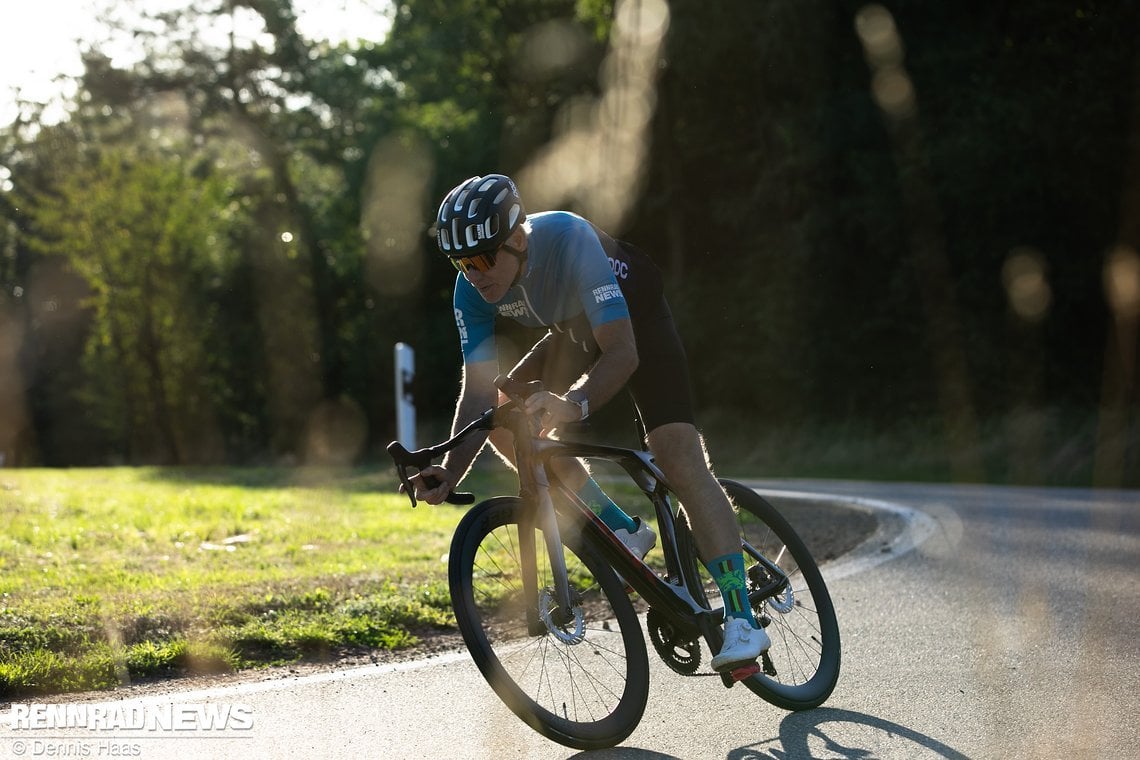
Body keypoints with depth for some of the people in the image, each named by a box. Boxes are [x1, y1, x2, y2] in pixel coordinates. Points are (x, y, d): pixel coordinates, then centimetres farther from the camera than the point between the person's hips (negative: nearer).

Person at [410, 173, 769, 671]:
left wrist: (573, 405, -62)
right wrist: (451, 472, -37)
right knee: (503, 421, -12)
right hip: (573, 332, 6)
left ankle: (741, 620, -20)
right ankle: (623, 531, 1)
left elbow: (623, 353, -45)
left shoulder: (568, 239, -39)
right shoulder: (472, 291, -23)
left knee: (679, 457, -20)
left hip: (634, 318, -6)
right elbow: (479, 391, -23)